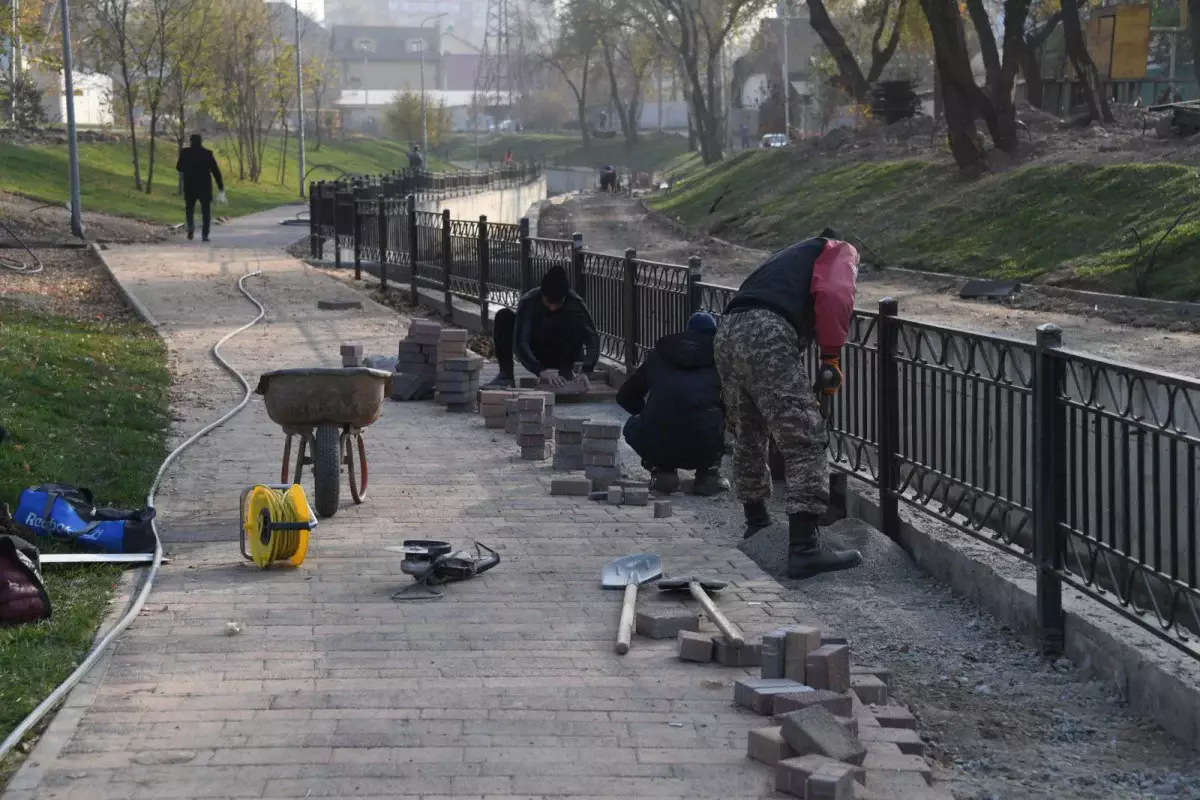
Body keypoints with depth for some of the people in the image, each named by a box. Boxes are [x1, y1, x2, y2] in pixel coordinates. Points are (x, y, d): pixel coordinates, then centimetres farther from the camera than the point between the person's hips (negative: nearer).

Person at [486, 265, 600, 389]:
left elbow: (593, 337, -30)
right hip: (535, 357, 1)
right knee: (504, 316, -25)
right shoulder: (529, 301, -27)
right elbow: (520, 343, -35)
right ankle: (505, 375, -18)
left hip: (561, 356, -1)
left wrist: (586, 371, -48)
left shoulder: (575, 303, -24)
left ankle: (566, 372, -15)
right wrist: (541, 371, -52)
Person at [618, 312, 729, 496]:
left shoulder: (660, 353, 19)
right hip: (704, 450, -1)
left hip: (656, 450, 1)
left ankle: (662, 471, 14)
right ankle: (707, 474, 18)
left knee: (633, 425, 34)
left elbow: (625, 397, 25)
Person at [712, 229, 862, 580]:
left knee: (748, 436, 25)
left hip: (726, 335, 8)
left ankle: (756, 524, 41)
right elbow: (834, 298, -7)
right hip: (766, 336, -8)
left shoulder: (790, 256, 39)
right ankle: (805, 548, -13)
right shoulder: (840, 252, 16)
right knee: (805, 441, -7)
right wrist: (831, 357, 0)